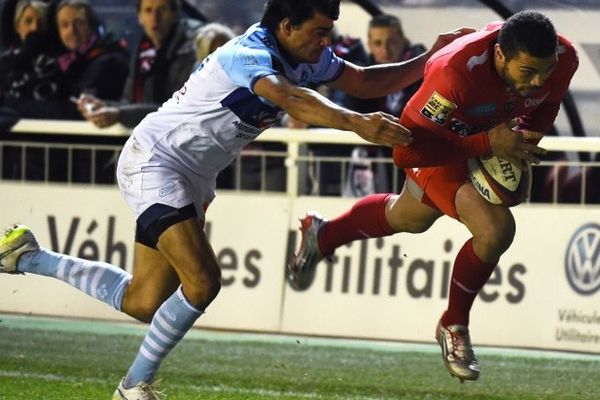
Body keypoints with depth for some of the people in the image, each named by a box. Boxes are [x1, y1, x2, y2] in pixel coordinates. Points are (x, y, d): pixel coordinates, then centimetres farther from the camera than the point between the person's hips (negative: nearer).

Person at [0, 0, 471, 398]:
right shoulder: (250, 55, -26)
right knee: (201, 281, -23)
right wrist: (355, 122, -60)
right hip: (154, 161, -9)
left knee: (144, 304, 8)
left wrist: (428, 60, -1)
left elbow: (366, 81, 13)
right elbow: (288, 97, -47)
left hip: (192, 178, 9)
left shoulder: (306, 57, 1)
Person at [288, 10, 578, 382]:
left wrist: (524, 142, -18)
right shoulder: (456, 72, -44)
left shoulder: (563, 58, -27)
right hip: (440, 146, -7)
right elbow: (408, 149, -38)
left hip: (497, 137, 7)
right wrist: (488, 144, -44)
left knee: (412, 218, 30)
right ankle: (454, 327, 3)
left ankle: (322, 235, 59)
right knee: (495, 229, -25)